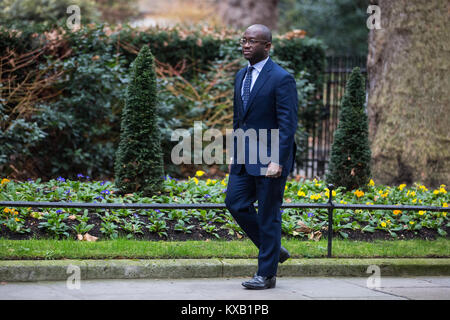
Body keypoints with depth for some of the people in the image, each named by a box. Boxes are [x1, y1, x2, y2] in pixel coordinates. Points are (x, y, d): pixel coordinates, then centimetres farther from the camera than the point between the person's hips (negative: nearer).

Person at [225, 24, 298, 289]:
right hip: (245, 158, 8)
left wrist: (278, 161, -23)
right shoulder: (241, 76, 12)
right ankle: (274, 250, 21)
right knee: (236, 202, 4)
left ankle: (267, 274, 7)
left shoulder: (282, 79, -12)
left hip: (270, 158, -8)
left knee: (268, 214, -1)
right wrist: (235, 153, 18)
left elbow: (288, 124, -16)